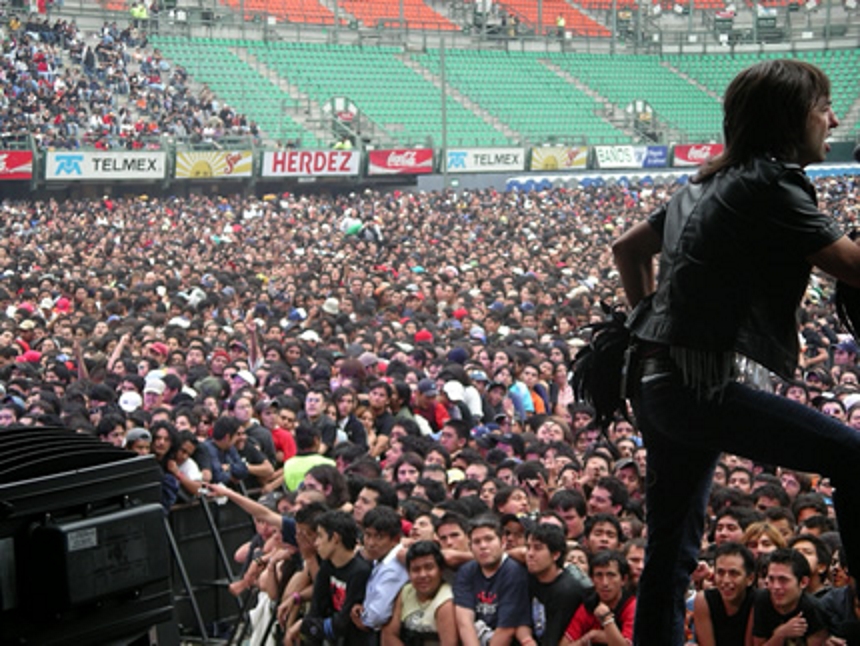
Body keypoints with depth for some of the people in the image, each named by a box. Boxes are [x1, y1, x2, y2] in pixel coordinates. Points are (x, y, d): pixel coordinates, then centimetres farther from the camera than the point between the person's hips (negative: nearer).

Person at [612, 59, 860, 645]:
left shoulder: (708, 184, 18)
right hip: (700, 384, -10)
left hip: (660, 381, 10)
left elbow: (628, 249, 27)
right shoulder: (769, 184, -9)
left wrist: (652, 320, 27)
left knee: (672, 552, 14)